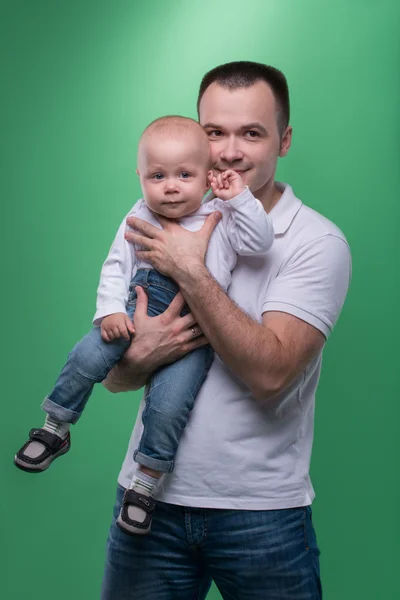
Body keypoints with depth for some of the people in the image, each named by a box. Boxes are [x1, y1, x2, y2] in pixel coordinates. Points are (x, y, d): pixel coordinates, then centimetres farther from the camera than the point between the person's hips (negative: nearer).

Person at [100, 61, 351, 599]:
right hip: (151, 497, 4)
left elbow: (269, 372, -20)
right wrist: (139, 354, -16)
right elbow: (115, 377, 6)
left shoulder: (317, 242, -8)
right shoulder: (165, 230, 4)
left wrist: (190, 271, -19)